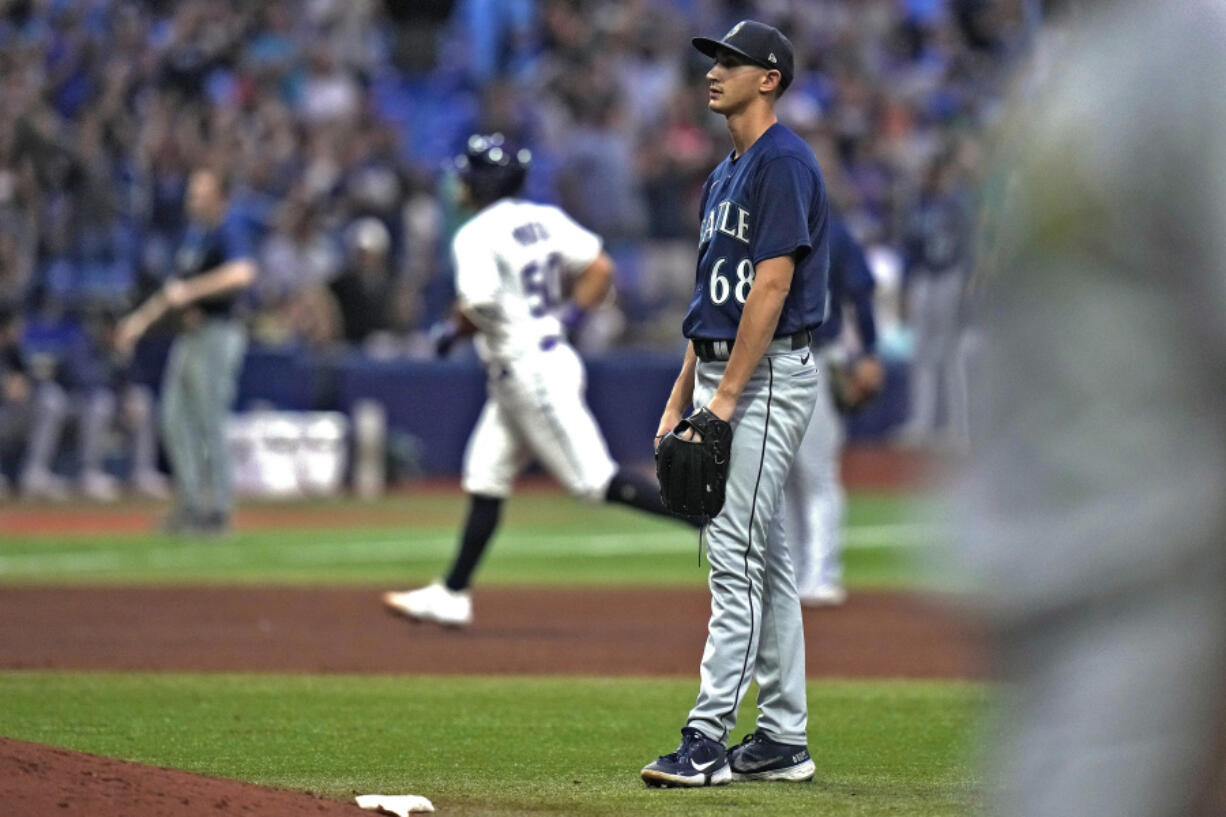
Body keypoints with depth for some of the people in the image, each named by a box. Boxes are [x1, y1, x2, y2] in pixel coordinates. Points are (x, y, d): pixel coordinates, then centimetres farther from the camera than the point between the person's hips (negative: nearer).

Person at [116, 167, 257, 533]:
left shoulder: (229, 228, -11)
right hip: (188, 335, 9)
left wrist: (189, 291, -27)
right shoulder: (193, 232, 17)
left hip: (217, 334, -9)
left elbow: (242, 272, -30)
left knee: (210, 421, -8)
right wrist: (142, 318, 28)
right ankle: (191, 503, 15)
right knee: (175, 418, 9)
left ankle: (218, 508, -2)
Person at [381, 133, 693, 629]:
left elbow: (479, 306, -26)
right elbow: (601, 269, 7)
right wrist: (570, 316, 11)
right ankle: (452, 596, 14)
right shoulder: (545, 219, 10)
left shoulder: (476, 235, -14)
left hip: (529, 372, -10)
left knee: (595, 479, -9)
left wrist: (452, 331, -7)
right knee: (485, 478, 12)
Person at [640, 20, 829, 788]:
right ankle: (783, 739, 14)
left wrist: (726, 396, -22)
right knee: (765, 559, 11)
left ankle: (708, 739, -16)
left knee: (737, 556, -13)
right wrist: (680, 400, 17)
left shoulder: (785, 163, -13)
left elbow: (771, 286, -20)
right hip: (721, 374, 10)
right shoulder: (726, 175, 18)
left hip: (768, 377, -10)